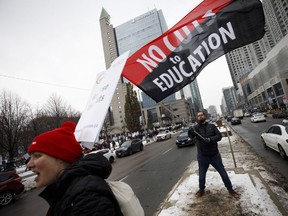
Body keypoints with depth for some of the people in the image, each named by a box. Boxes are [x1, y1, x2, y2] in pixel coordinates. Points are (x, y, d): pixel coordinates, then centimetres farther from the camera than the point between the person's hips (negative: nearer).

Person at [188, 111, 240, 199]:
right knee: (201, 175, 15)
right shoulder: (196, 128, -6)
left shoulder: (212, 126, -1)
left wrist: (210, 139, -26)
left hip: (215, 155, 1)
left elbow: (219, 136, -8)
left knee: (223, 173, 15)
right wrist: (190, 132, -44)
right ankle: (201, 190, 39)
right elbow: (191, 136, -22)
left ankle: (230, 190, 37)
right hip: (202, 157, -1)